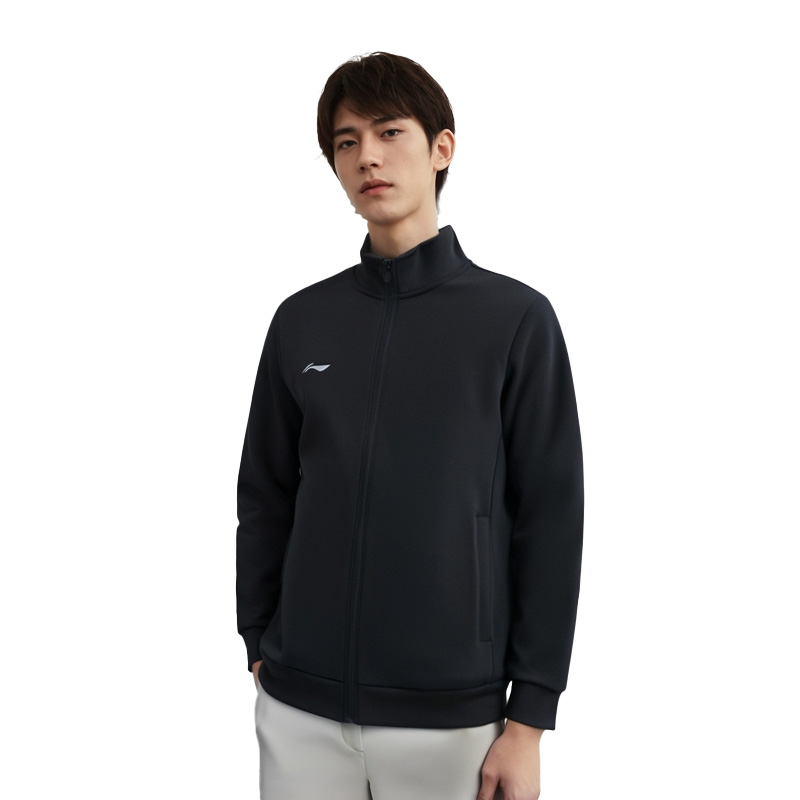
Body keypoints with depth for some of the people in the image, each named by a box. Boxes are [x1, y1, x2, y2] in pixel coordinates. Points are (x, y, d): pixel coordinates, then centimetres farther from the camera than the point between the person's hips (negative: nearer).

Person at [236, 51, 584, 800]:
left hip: (450, 712, -2)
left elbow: (551, 522, -5)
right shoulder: (300, 320, 4)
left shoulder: (516, 318, -5)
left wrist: (529, 718, -6)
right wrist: (260, 646, 7)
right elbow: (264, 501, 9)